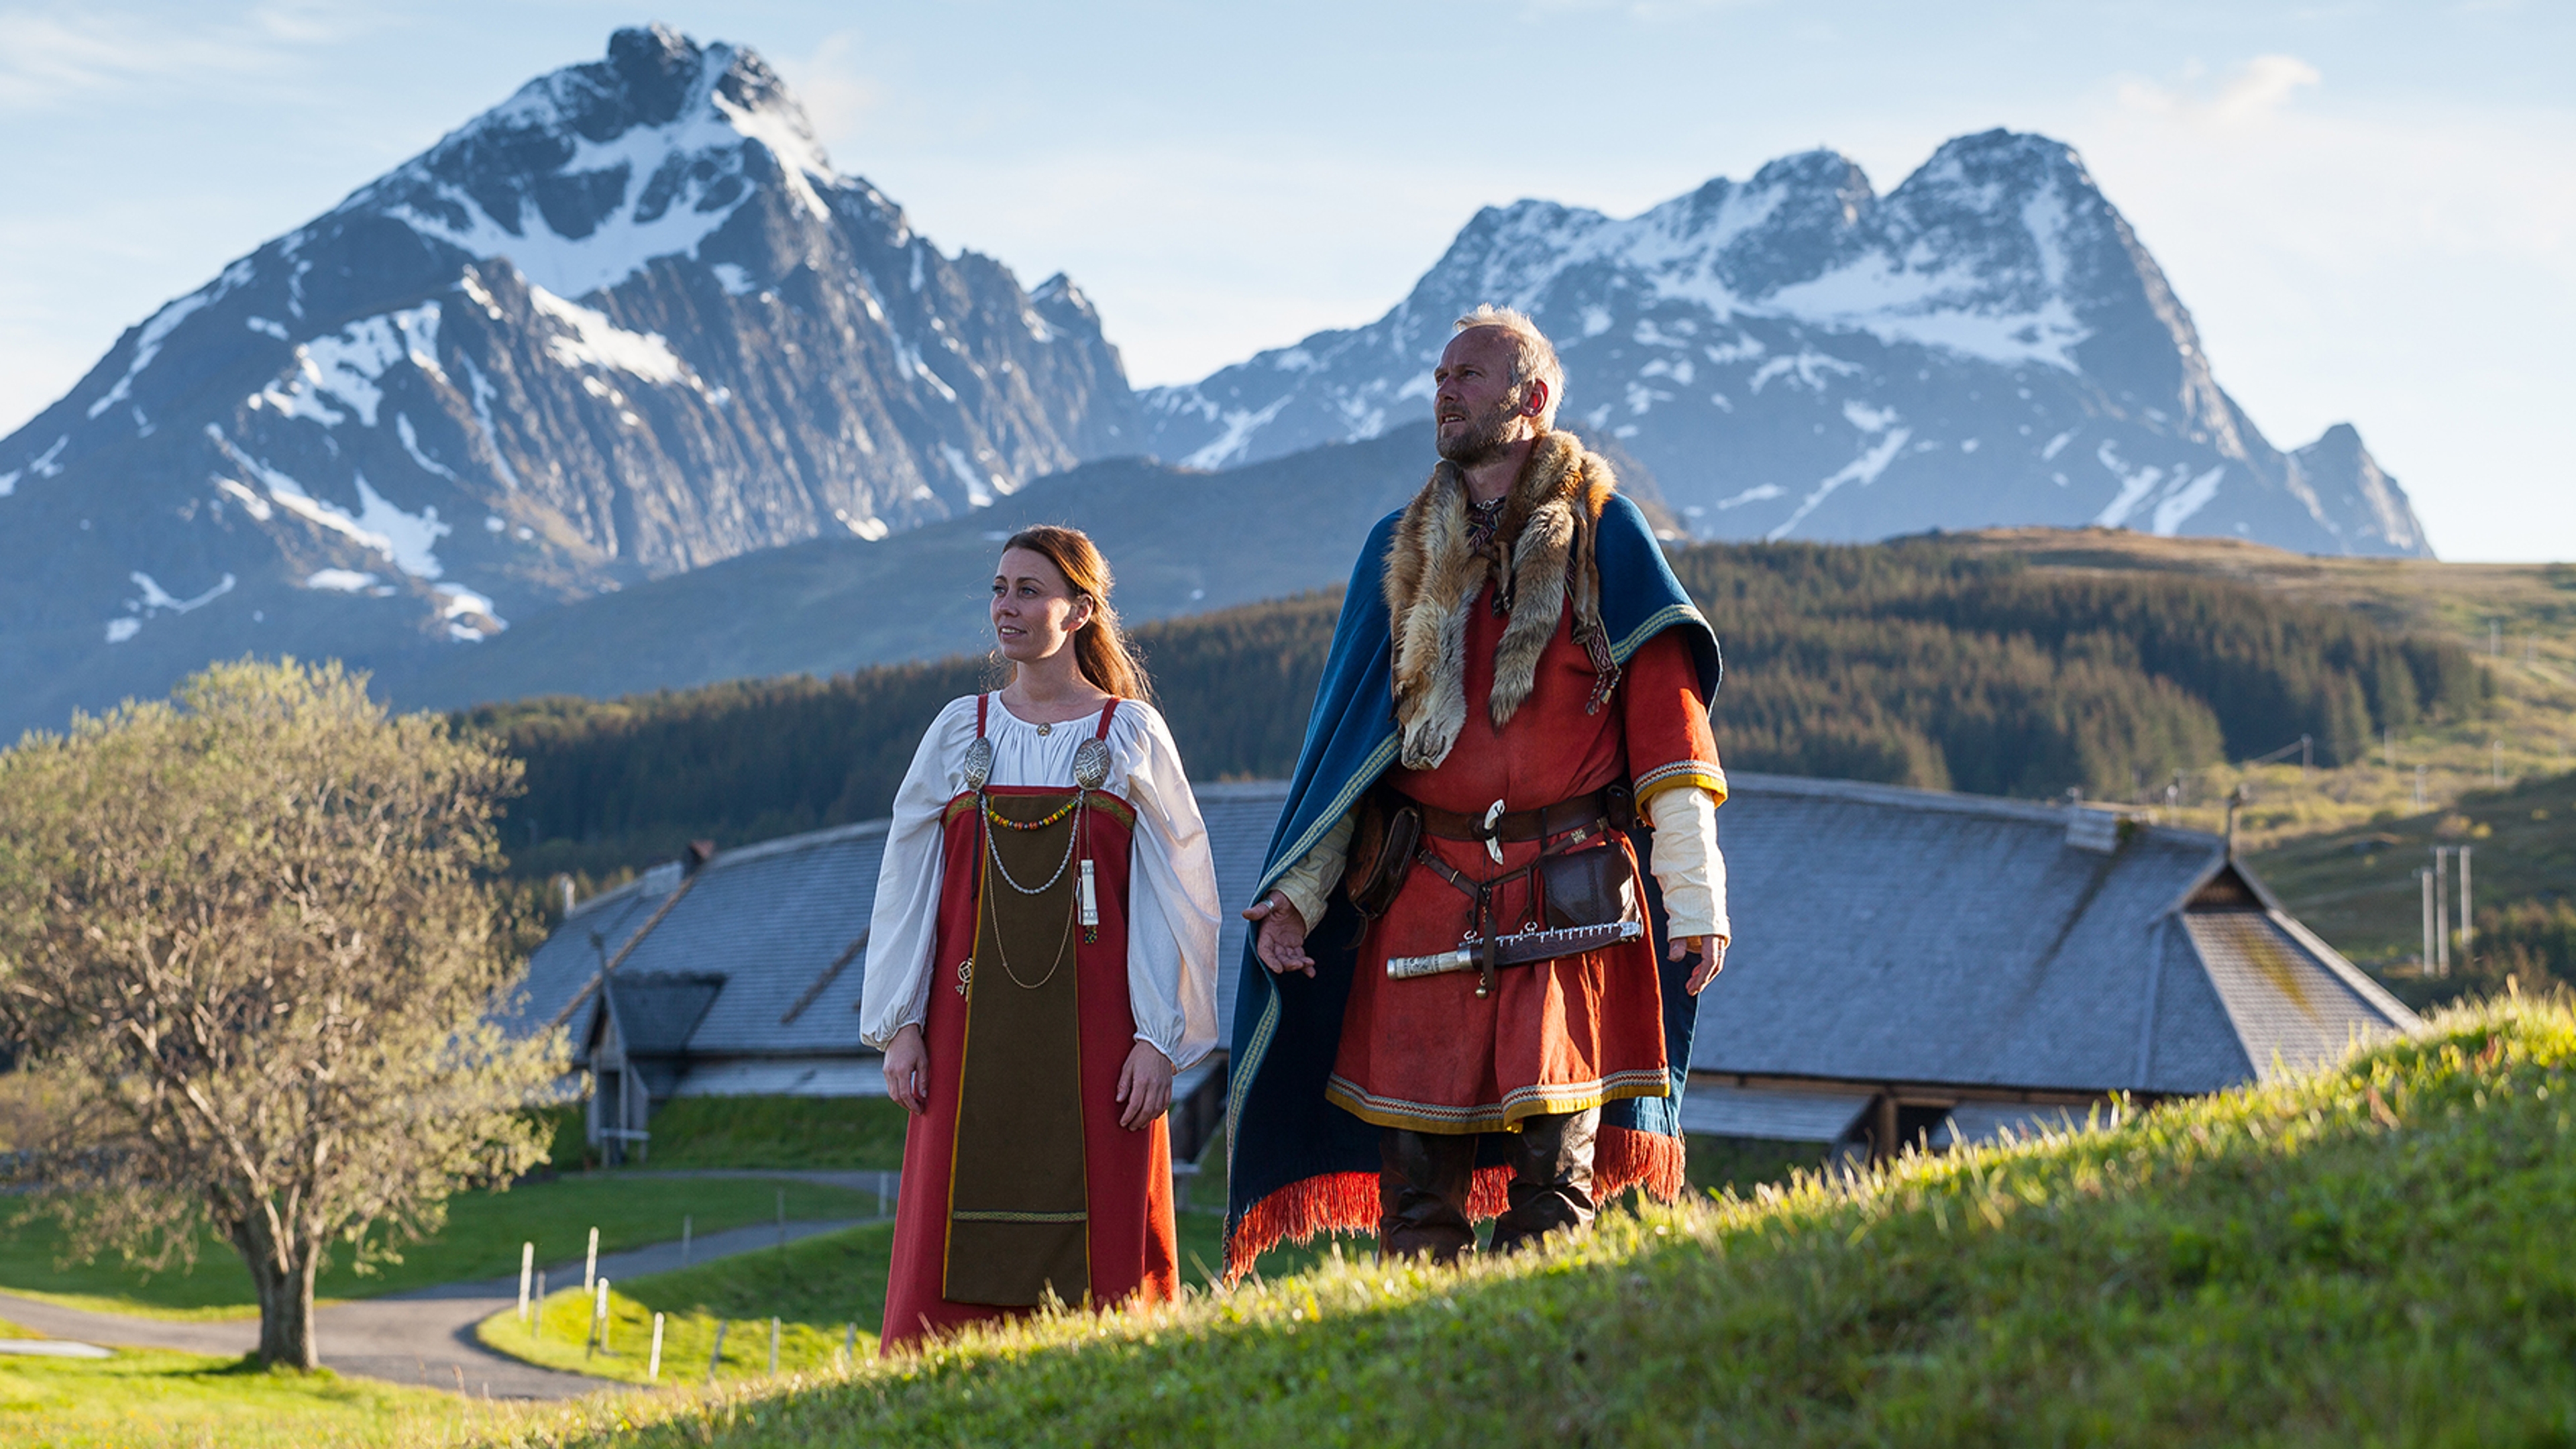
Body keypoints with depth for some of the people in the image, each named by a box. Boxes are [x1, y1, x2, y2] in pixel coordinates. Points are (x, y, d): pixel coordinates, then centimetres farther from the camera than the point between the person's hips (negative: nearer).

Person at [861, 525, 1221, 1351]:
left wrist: (1160, 1038, -6)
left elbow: (1173, 895, 1)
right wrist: (899, 1025, 3)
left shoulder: (1131, 735, 4)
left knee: (1098, 1253, -4)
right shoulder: (960, 732, 11)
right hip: (976, 1028, 2)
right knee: (956, 1249, -3)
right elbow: (906, 882, 11)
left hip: (1092, 1030, -2)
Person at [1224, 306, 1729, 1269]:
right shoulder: (1400, 554, 15)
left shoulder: (1601, 536, 5)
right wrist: (1295, 893, 6)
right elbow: (1347, 738, 16)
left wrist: (1696, 899, -8)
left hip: (1565, 899, -3)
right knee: (1416, 1187, -1)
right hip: (1426, 899, 3)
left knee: (1552, 1171, -4)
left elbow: (1666, 726, 0)